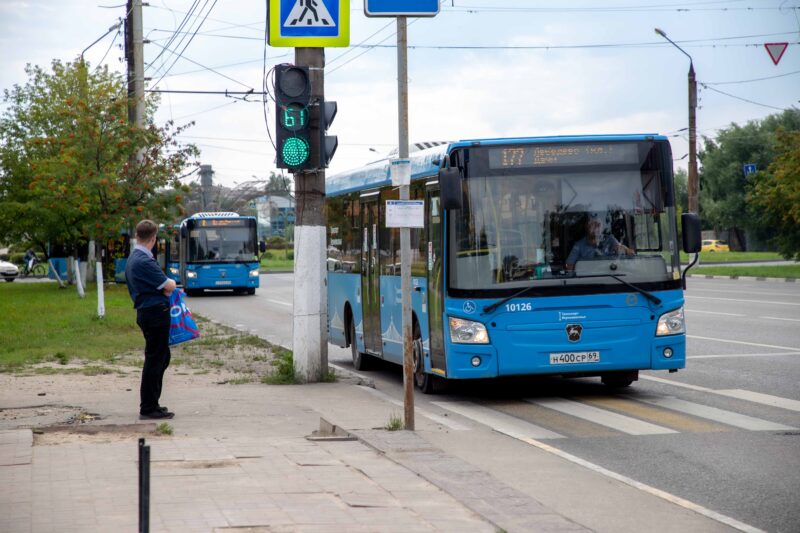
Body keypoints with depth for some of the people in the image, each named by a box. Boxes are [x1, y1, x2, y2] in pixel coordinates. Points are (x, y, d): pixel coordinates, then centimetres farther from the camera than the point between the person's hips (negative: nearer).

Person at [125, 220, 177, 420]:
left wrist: (165, 286, 4)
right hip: (155, 312, -10)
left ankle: (151, 404, 25)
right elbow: (168, 286, -15)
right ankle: (148, 408, 0)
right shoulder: (144, 261, -19)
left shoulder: (134, 258, 14)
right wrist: (172, 283, 5)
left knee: (161, 358, 19)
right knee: (155, 360, -4)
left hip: (147, 313, 10)